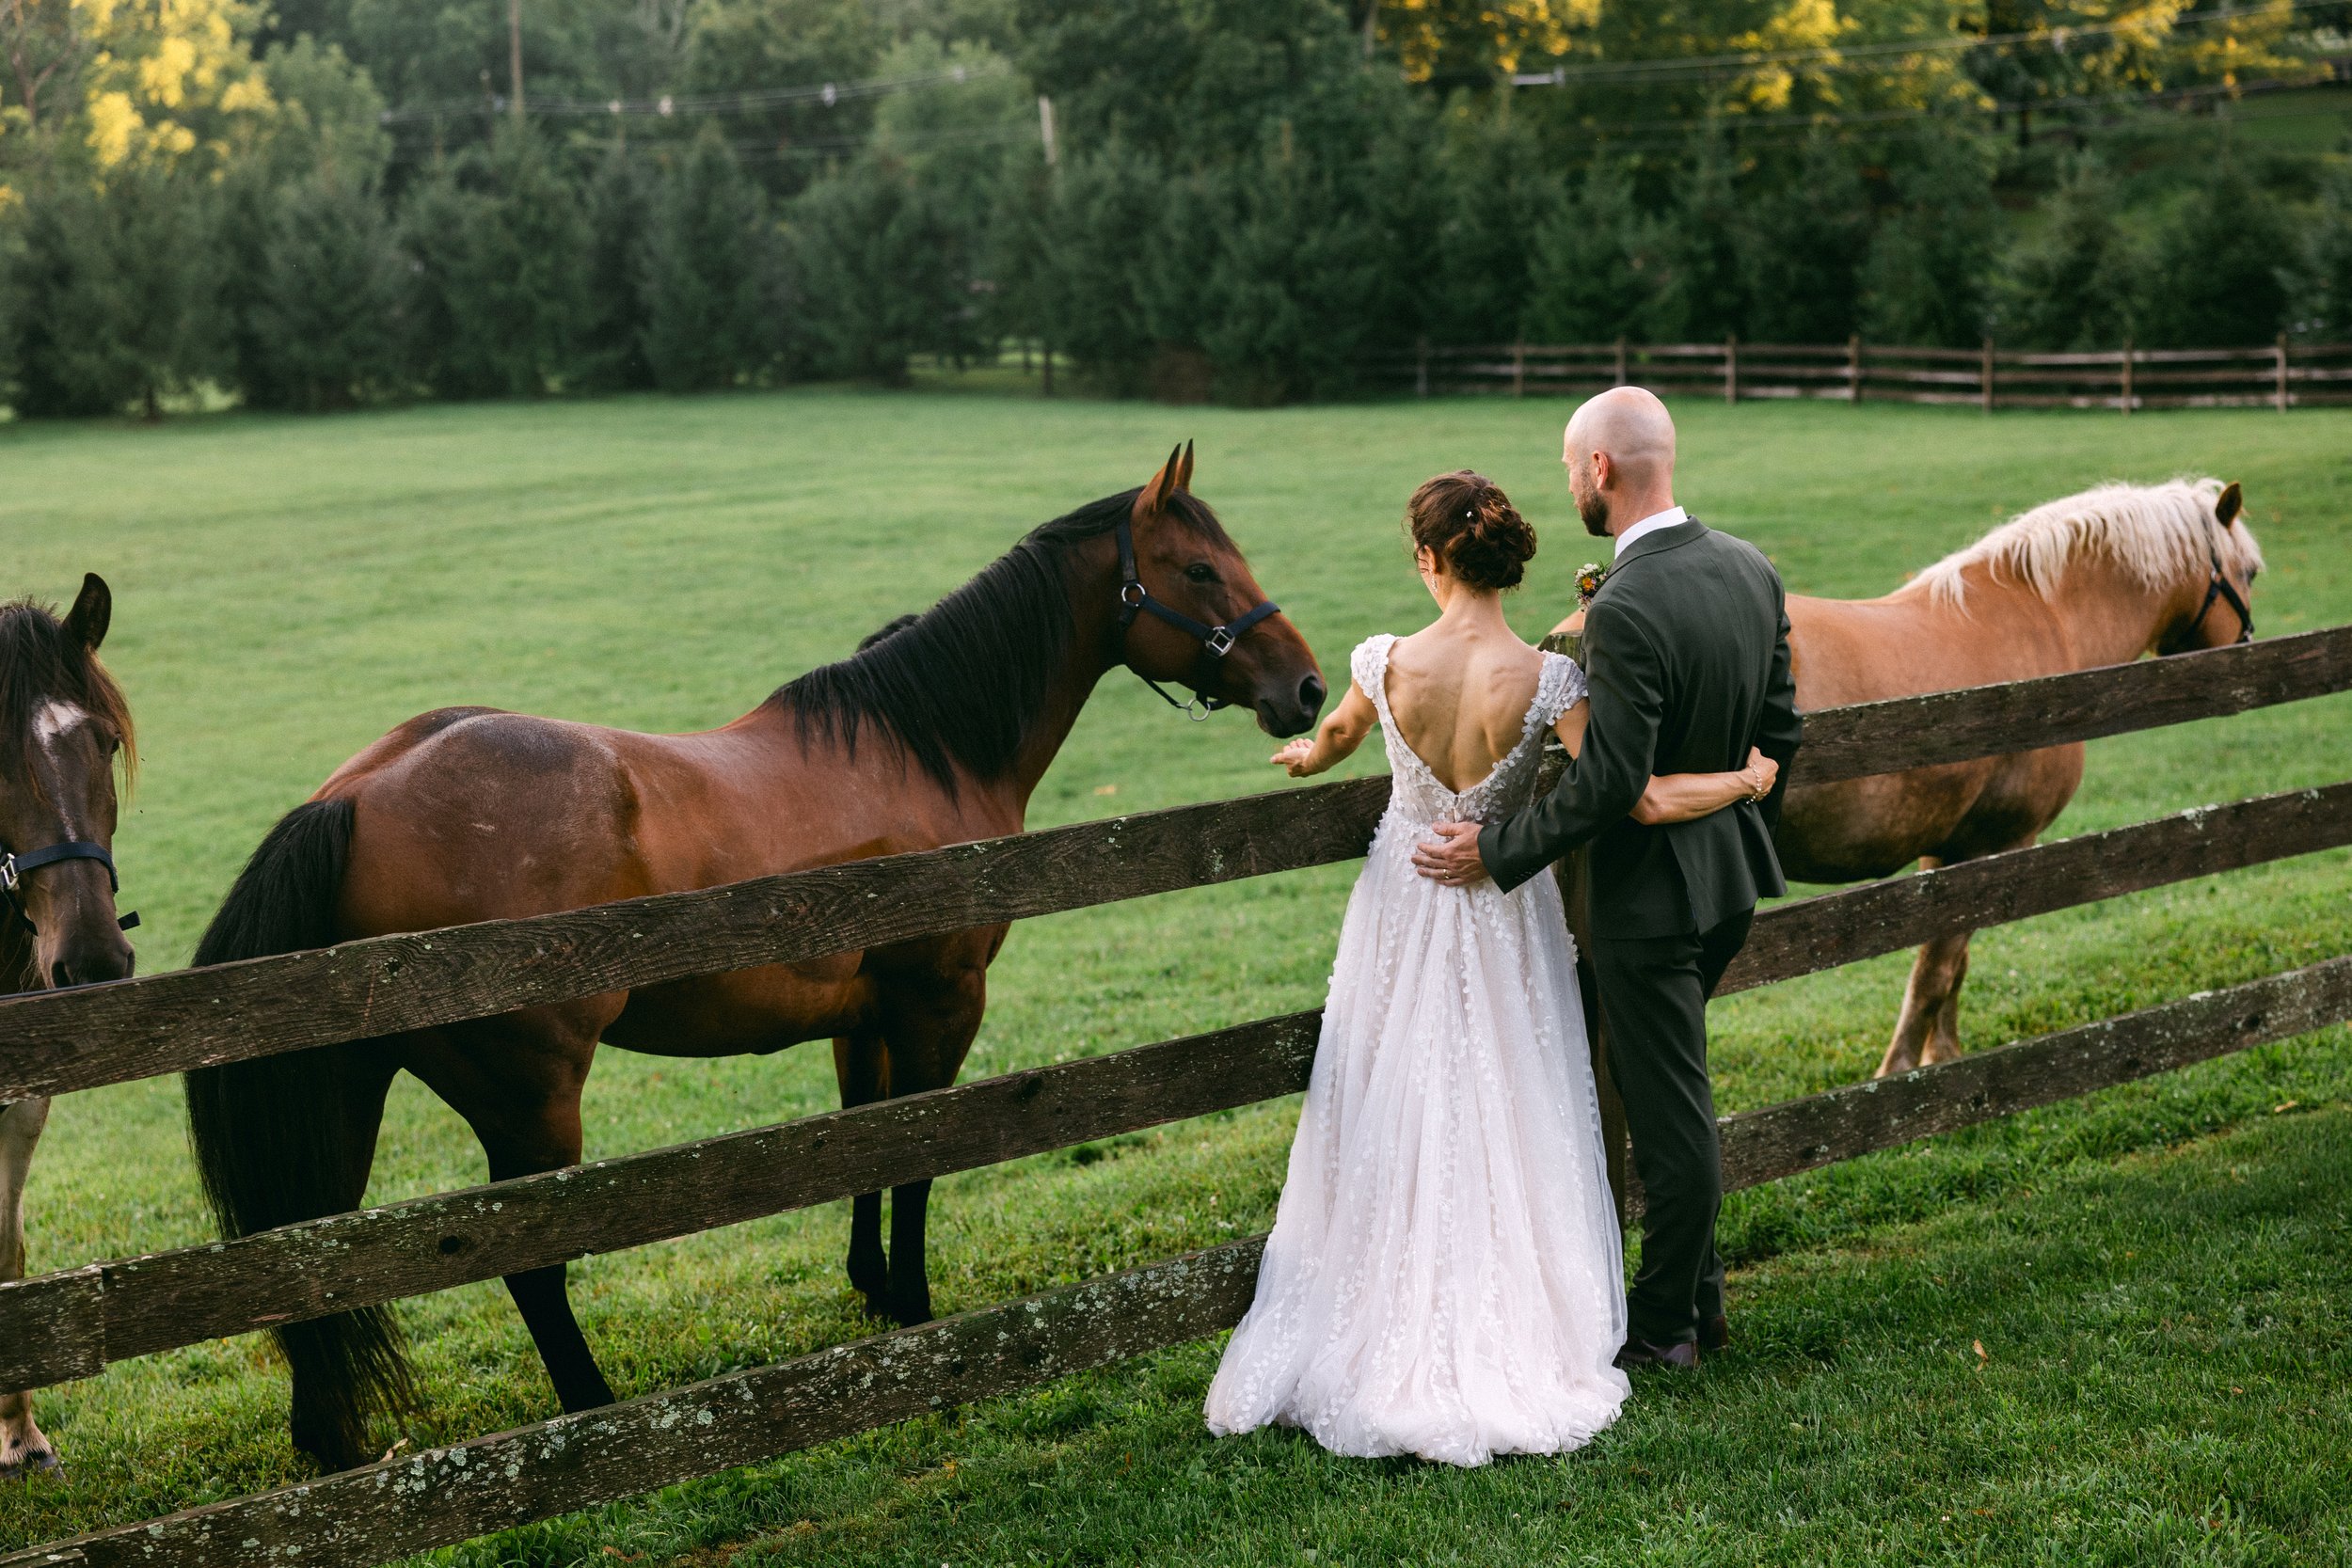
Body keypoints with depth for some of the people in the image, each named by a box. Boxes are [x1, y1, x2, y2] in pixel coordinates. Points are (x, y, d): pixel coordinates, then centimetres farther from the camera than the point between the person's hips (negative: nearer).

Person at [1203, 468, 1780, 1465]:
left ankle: (1384, 1343, 23)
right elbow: (1640, 801, -23)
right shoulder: (1545, 681, -21)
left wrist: (1301, 759, 33)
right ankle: (1509, 1348, 18)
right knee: (1503, 1139, 11)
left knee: (1390, 1134, 15)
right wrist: (1748, 780, -5)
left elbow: (1333, 739, 9)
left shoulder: (1385, 664, -15)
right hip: (1502, 920, -1)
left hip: (1403, 911, 1)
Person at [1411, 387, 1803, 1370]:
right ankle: (1699, 1296, 31)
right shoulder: (1753, 570, 1)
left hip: (1652, 891, -9)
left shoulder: (1626, 609, -26)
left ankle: (1665, 1327, 19)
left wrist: (1498, 851, -15)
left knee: (1670, 1111, 4)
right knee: (1655, 1079, 23)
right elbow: (1780, 729, 10)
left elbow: (1609, 783, -26)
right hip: (1733, 876, 9)